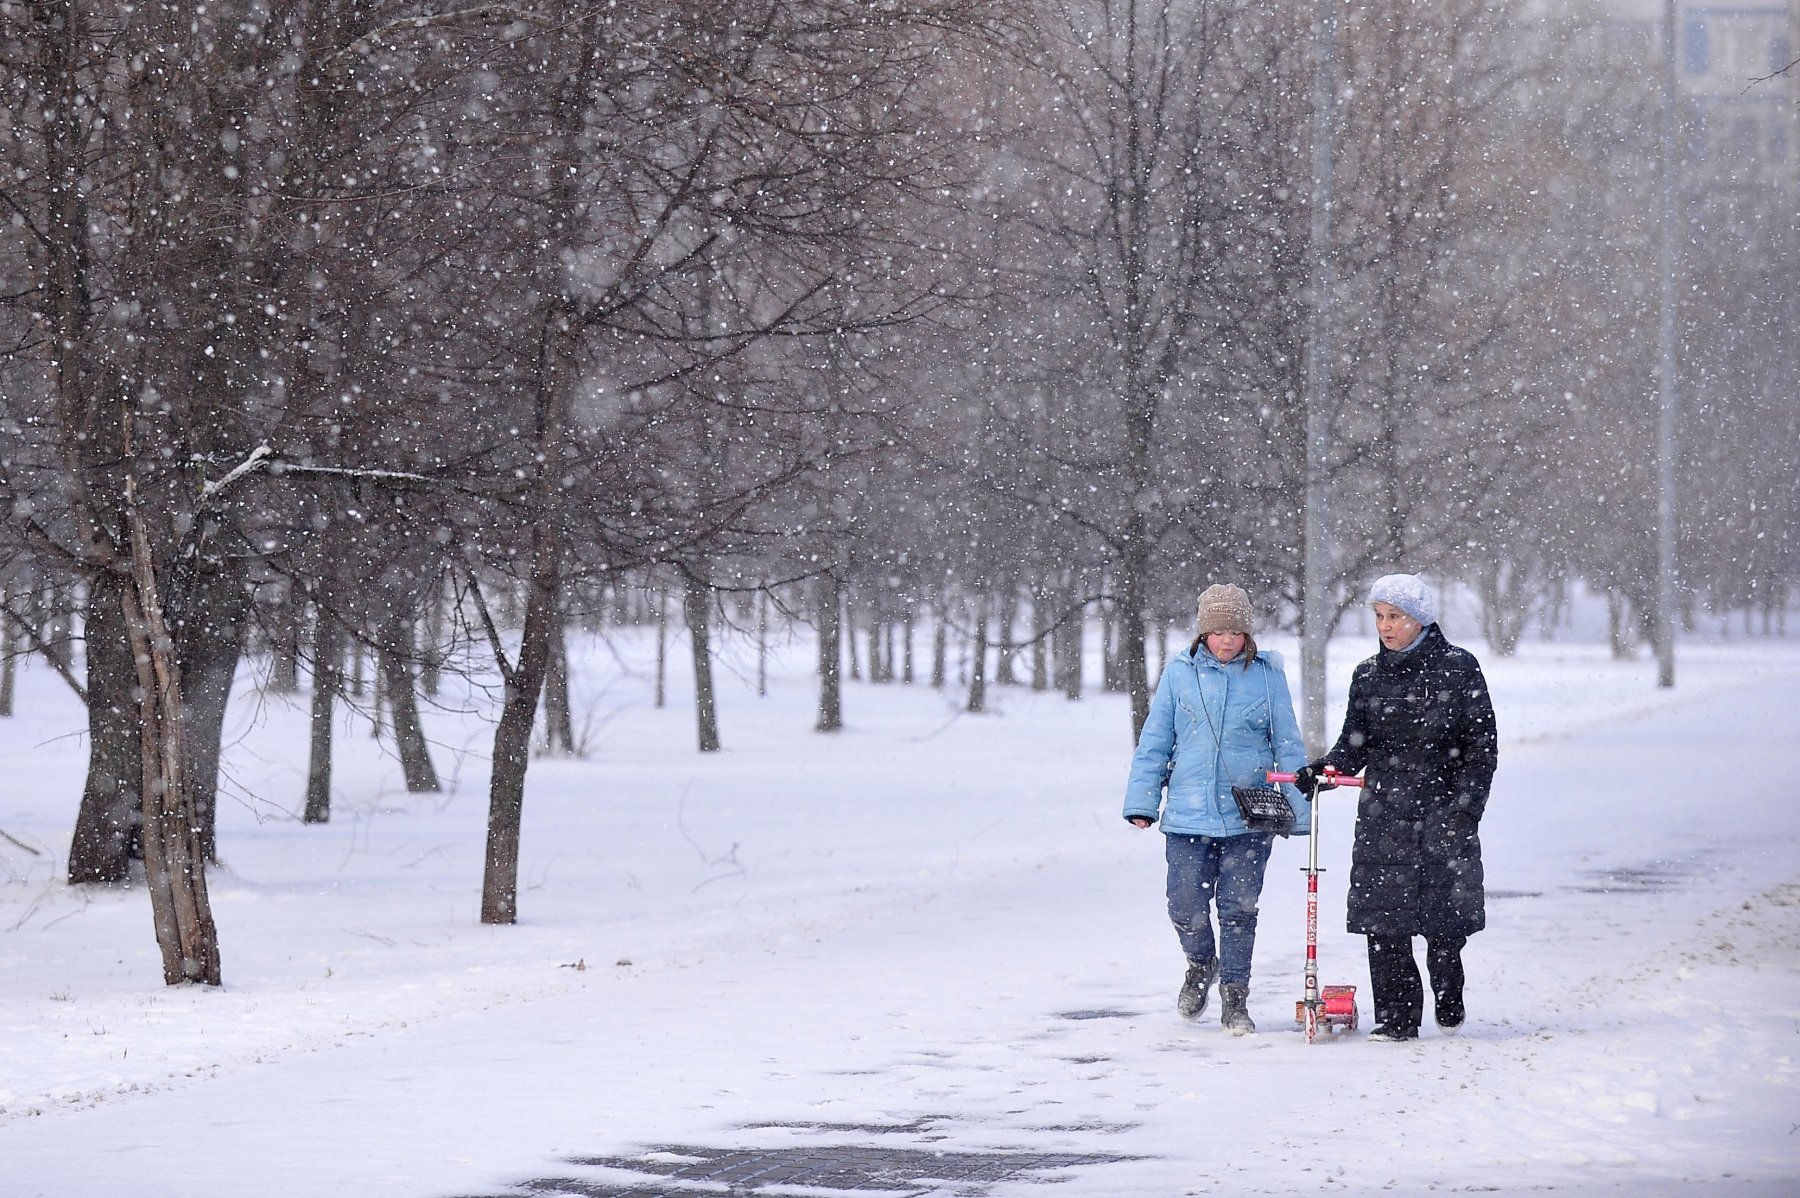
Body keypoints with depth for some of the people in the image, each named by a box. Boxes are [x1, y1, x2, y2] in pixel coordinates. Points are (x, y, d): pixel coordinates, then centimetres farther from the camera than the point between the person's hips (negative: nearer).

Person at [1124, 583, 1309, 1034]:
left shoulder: (1266, 674, 1)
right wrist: (1142, 801, 3)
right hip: (1188, 816, 1)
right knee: (1185, 906, 1)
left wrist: (1300, 807, 4)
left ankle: (1235, 998, 16)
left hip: (1249, 817, -1)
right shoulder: (1180, 673, 2)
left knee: (1239, 909, 3)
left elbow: (1287, 745, 6)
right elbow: (1154, 742, 8)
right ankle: (1201, 965, 32)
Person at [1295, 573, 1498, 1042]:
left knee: (1444, 917, 1)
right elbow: (1355, 743, 11)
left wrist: (1466, 805, -9)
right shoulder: (1368, 676, 9)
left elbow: (1481, 745, -1)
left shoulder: (1459, 669, -1)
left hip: (1443, 808, -3)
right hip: (1383, 811, 3)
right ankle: (1397, 1016, 1)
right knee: (1384, 918, -6)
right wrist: (1325, 770, -9)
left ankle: (1449, 1002, 26)